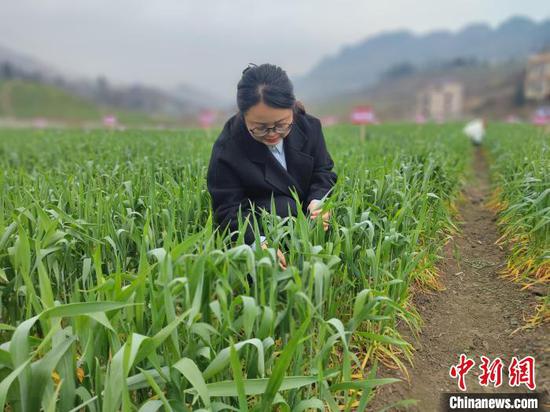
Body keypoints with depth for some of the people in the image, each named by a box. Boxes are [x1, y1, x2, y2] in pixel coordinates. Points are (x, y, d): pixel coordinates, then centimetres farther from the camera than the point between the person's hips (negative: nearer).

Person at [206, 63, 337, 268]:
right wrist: (259, 241, -44)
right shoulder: (227, 149, -24)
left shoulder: (309, 126, -11)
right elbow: (228, 211, -24)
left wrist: (317, 201, -24)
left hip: (303, 212, 5)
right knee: (282, 208, -33)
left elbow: (322, 172, 1)